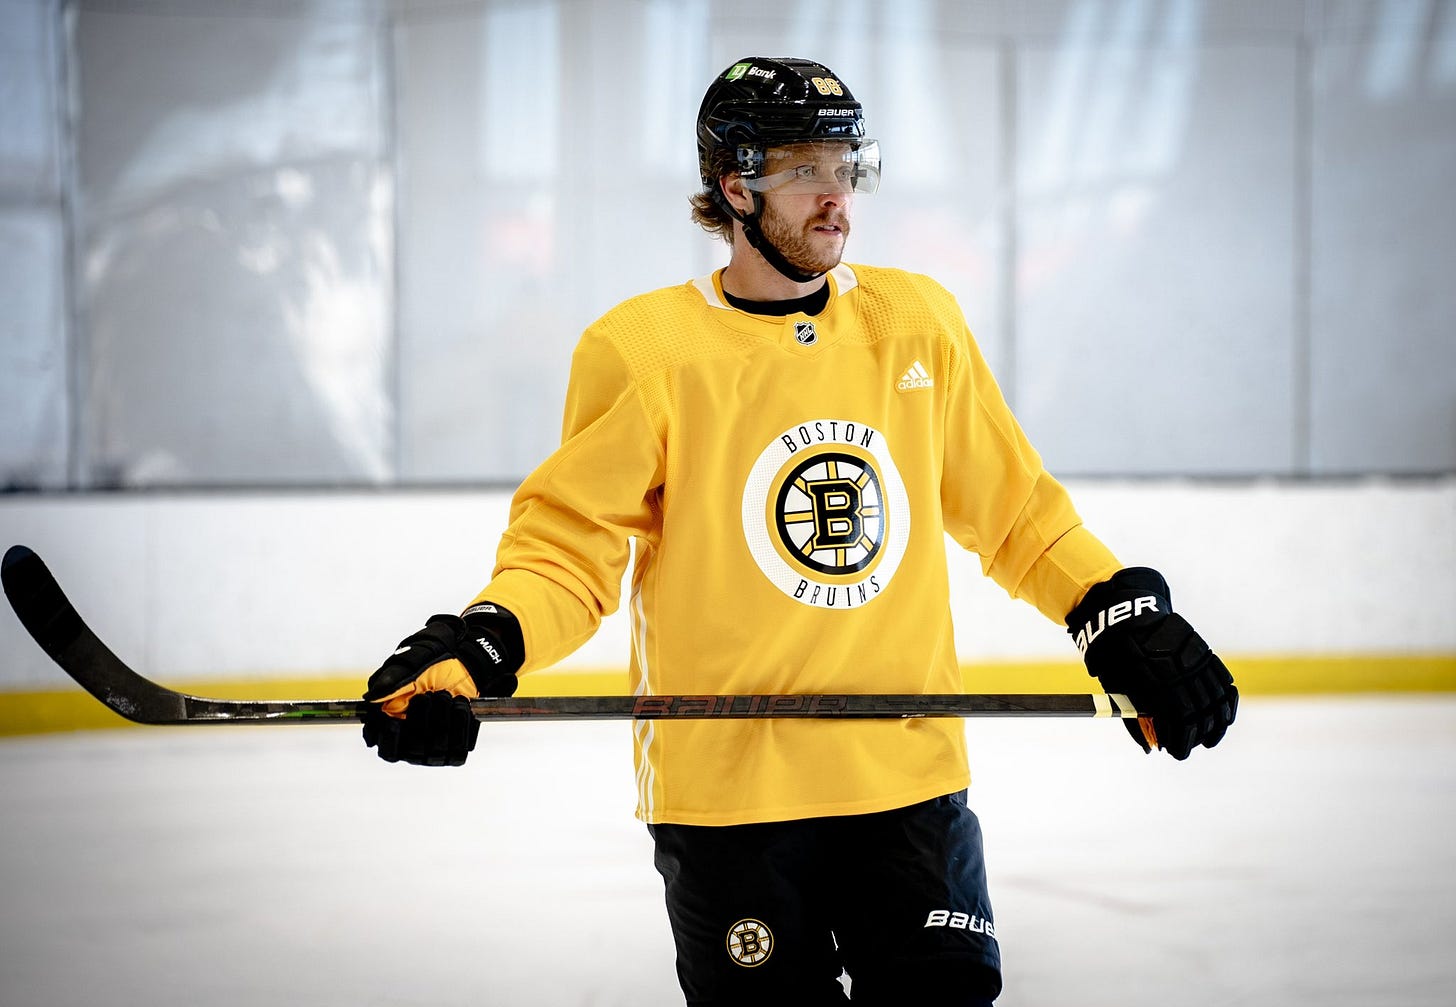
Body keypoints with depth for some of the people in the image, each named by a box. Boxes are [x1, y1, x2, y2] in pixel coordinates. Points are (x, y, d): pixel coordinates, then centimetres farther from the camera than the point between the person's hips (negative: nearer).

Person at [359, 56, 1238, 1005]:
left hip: (910, 776, 3)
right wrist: (469, 656, -20)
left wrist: (1131, 625, 7)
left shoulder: (919, 322, 8)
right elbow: (569, 548, -4)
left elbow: (1010, 505, 15)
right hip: (725, 789, -3)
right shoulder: (645, 349, -4)